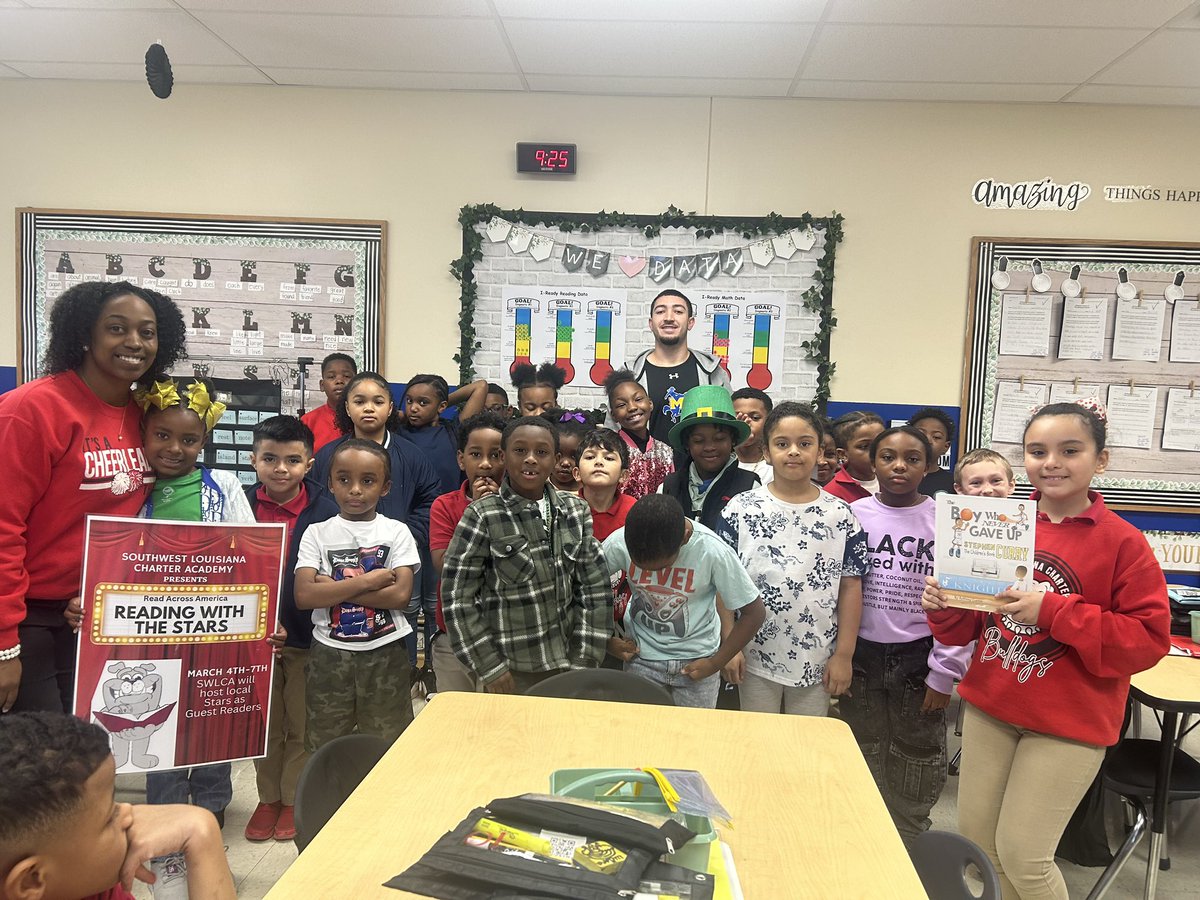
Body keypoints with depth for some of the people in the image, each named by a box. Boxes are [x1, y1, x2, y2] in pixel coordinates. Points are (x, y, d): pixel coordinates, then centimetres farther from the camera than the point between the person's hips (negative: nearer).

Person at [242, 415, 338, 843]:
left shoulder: (326, 511, -13)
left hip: (307, 637, -2)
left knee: (302, 726, 12)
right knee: (264, 724, 17)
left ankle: (294, 800, 31)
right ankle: (268, 798, 35)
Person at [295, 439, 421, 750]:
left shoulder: (397, 532, 0)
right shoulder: (318, 533, 1)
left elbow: (401, 594, -13)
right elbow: (303, 596, -12)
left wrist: (333, 587, -13)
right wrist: (366, 582, -17)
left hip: (384, 654, -1)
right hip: (329, 654, 1)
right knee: (324, 748, 14)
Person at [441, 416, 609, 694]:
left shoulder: (576, 511, 0)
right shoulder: (482, 517, -11)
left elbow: (595, 587, 2)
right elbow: (458, 596, -9)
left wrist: (585, 660, -2)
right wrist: (489, 667, -9)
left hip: (566, 662, 3)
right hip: (512, 670, -3)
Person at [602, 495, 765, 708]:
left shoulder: (713, 551, -24)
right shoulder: (619, 542, -21)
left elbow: (754, 612, -13)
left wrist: (715, 664, -10)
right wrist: (606, 640, -5)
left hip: (696, 660, -1)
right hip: (640, 657, 1)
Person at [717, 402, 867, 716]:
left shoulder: (840, 515, -2)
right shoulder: (741, 509, -5)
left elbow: (850, 587, 0)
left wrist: (844, 655, -2)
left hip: (817, 661, 1)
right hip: (756, 656, 0)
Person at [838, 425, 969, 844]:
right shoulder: (853, 515, -2)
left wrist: (944, 674, -6)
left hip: (918, 659, -2)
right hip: (861, 656, 2)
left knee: (916, 765, 11)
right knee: (862, 760, 17)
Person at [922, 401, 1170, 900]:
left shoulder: (1124, 543, -10)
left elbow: (1150, 639, -15)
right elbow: (969, 626, 8)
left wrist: (1053, 611, -24)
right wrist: (943, 605, -14)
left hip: (1069, 722, -4)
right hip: (989, 706, 4)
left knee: (1021, 856, 2)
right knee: (974, 839, 13)